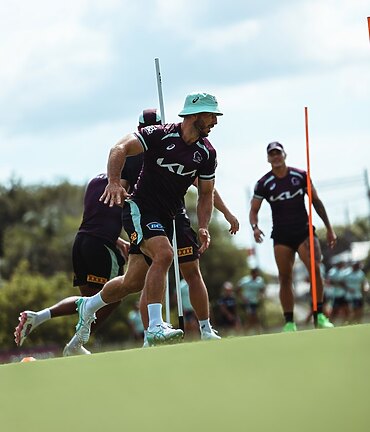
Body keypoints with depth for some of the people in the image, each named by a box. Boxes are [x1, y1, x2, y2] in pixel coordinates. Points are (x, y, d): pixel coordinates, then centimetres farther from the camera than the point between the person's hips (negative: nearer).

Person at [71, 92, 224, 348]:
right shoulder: (160, 135, -13)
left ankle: (88, 307, 33)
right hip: (140, 208, -6)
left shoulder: (206, 153, 3)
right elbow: (121, 148, -15)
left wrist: (203, 228, -3)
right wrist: (114, 182, -31)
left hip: (167, 218, 6)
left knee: (134, 282, 7)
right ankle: (155, 327, -31)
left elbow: (206, 193, 11)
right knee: (164, 254, -31)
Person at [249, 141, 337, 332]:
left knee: (315, 269, -18)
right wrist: (255, 227, -17)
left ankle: (320, 316, -11)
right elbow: (253, 210, 5)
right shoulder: (264, 184, 2)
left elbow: (316, 201, 10)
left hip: (304, 231, 0)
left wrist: (329, 228, 9)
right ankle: (289, 322, 0)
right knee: (285, 278, -5)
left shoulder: (300, 176, 3)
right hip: (281, 236, 0)